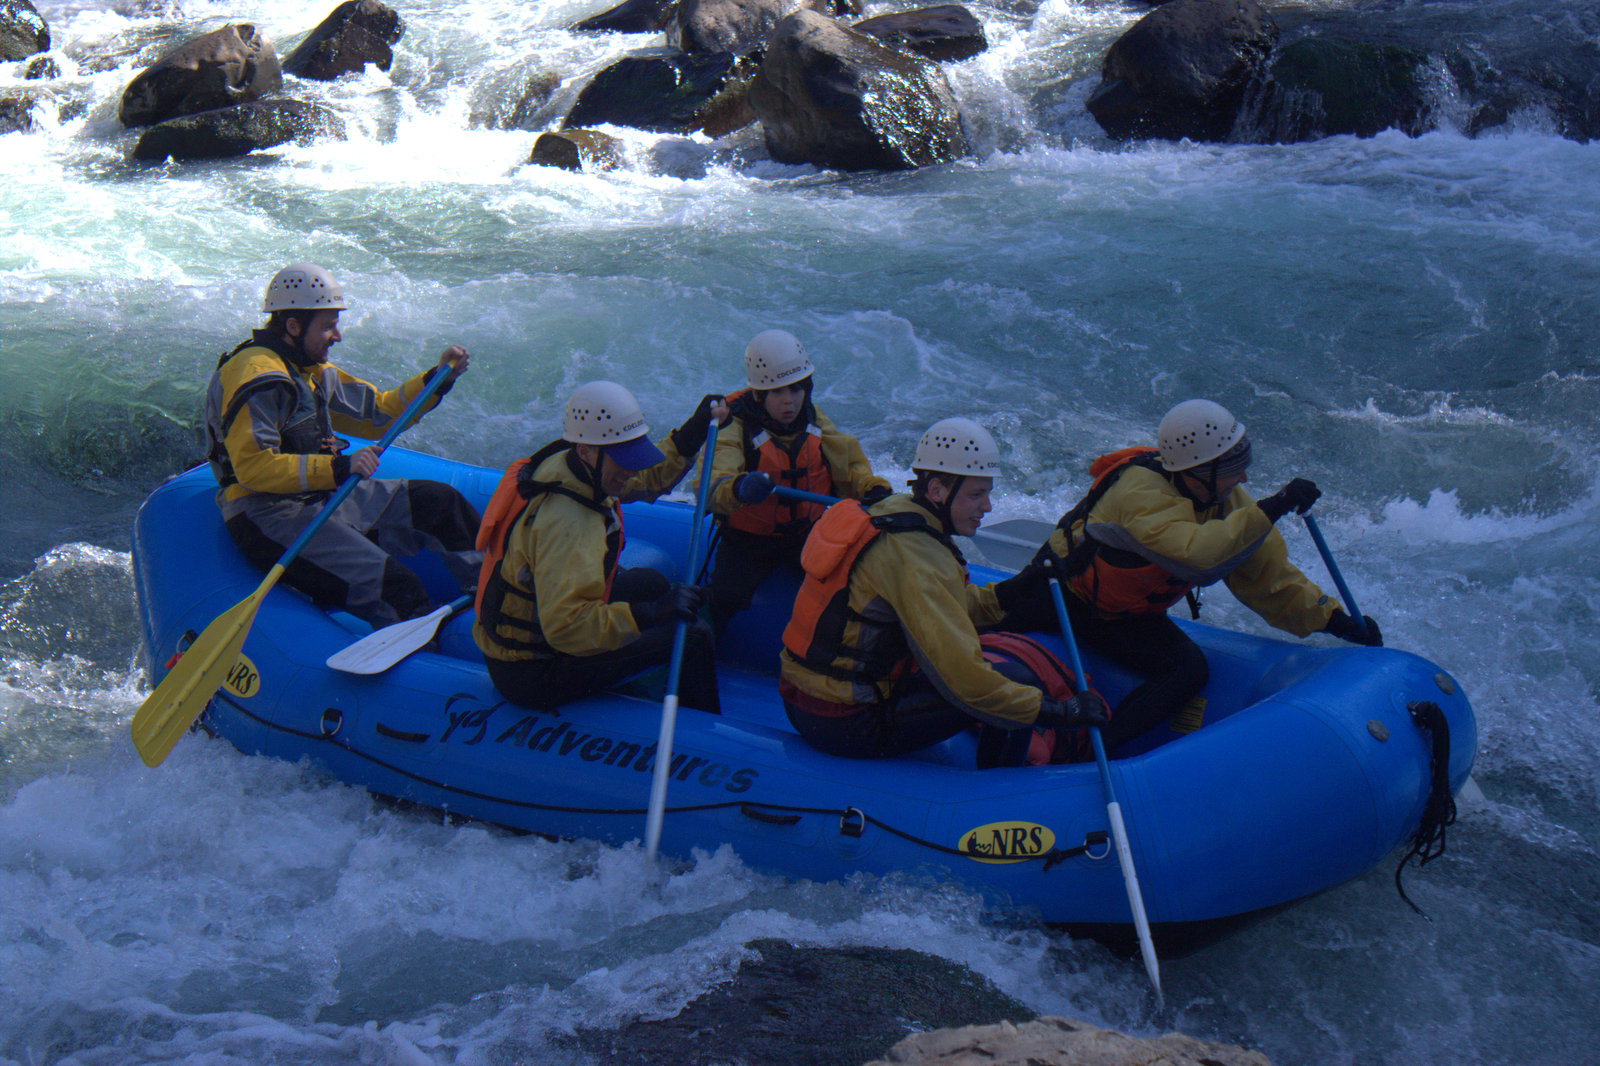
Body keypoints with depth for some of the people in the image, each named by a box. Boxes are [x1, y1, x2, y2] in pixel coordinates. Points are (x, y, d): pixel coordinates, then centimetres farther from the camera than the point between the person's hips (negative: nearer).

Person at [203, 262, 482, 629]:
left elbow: (377, 413, 24)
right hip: (269, 518, -10)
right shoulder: (258, 377, -17)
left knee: (437, 502, 8)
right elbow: (252, 467, -26)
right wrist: (337, 468, -31)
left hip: (323, 499, 10)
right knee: (397, 590, -24)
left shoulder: (312, 372, 16)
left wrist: (437, 379, 12)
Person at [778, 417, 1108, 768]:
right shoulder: (917, 558, -21)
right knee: (1017, 679, -10)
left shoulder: (889, 511, 8)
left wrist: (1015, 591, 5)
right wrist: (1060, 714, -20)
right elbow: (963, 677, -26)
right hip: (844, 725, -10)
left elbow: (947, 606, 18)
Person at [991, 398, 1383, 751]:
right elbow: (1196, 556, -49)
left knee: (1189, 671, -19)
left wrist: (1331, 619, -9)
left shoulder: (1229, 503, -10)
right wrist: (1268, 511, -47)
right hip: (1063, 589, -5)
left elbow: (1270, 580, -1)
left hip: (1131, 617, 5)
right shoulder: (1142, 490, -34)